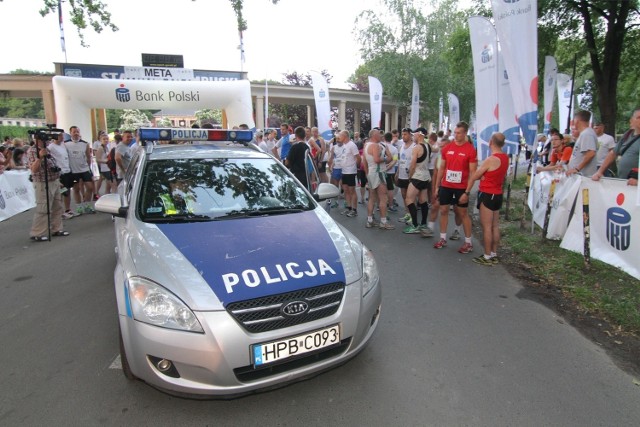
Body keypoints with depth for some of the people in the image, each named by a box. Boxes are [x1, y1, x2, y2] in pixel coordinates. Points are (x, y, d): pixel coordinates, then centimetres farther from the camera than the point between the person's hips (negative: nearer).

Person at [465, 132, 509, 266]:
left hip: (487, 195, -8)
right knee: (494, 226, 13)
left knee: (486, 227, -2)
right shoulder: (505, 158, 6)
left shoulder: (491, 159, -19)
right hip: (498, 194, 8)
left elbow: (474, 177, -11)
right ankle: (494, 254, 20)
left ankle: (487, 256, 4)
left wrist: (467, 191, 3)